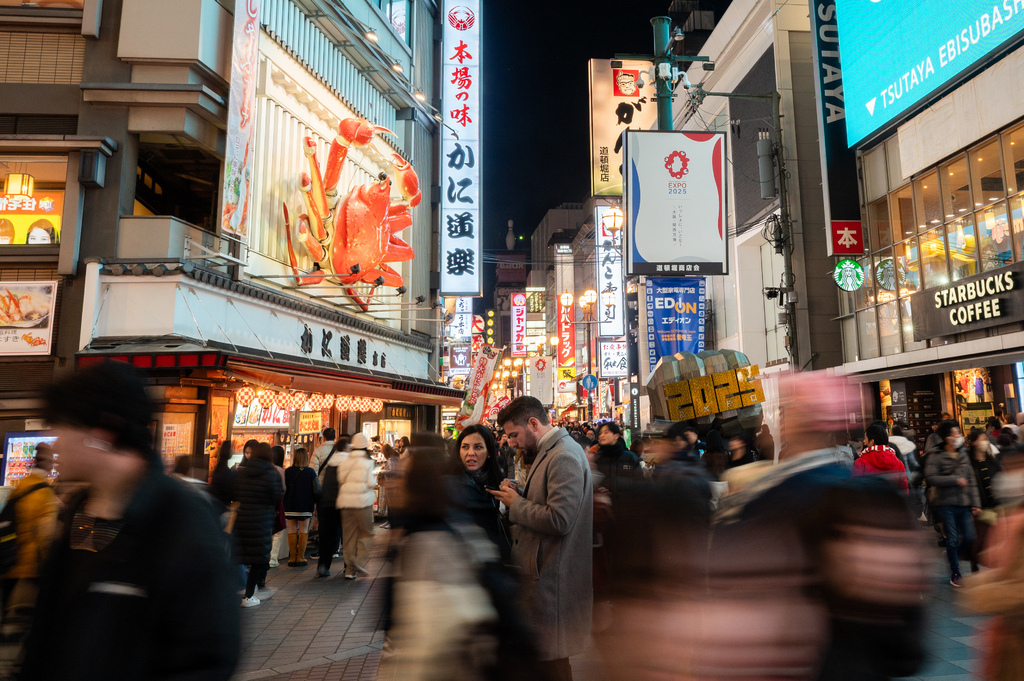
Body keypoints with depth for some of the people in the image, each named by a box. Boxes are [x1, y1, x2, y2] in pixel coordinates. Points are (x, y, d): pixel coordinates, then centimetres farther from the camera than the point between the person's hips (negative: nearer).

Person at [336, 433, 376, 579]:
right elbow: (370, 483, -8)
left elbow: (340, 482, 6)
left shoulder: (343, 463, 7)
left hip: (345, 502, 4)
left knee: (349, 535, 9)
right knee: (366, 533, 8)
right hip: (363, 501, -4)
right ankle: (360, 561, -10)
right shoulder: (367, 463, -5)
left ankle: (350, 569, 11)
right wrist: (373, 485, 12)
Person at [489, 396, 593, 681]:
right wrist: (518, 494, 1)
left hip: (552, 575, -10)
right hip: (542, 568, 10)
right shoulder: (548, 452, 12)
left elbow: (559, 520, -29)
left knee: (552, 655, 4)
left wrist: (516, 503, -16)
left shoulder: (564, 457, -21)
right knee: (540, 650, 19)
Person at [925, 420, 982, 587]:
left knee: (970, 538, 3)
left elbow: (971, 479, 11)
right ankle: (955, 573, 18)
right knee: (952, 540, 2)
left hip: (964, 504, 5)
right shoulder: (935, 456, -7)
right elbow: (930, 478, -18)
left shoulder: (963, 454, 9)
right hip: (946, 504, -5)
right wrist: (955, 480, -18)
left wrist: (976, 502, 7)